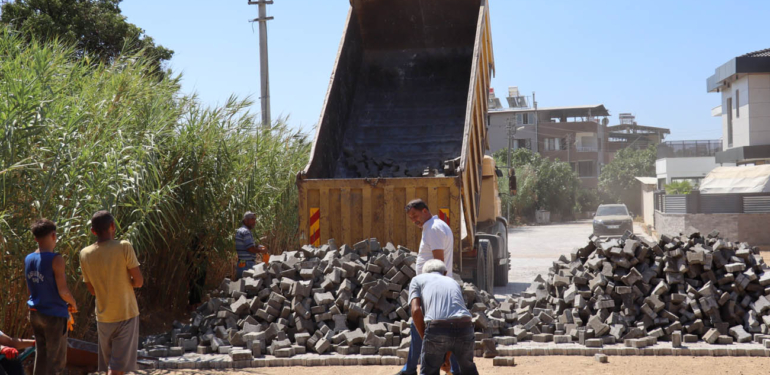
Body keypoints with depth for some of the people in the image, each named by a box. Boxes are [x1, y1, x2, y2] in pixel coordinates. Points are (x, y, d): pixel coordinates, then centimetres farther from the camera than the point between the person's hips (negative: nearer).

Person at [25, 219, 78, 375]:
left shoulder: (28, 260, 4)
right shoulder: (55, 260, -18)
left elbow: (30, 289, 13)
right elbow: (63, 292, -19)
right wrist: (73, 304, 1)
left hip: (35, 314, 7)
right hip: (54, 315, -7)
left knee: (41, 355, 15)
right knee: (57, 361, 2)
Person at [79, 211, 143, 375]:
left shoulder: (85, 254, 0)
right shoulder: (124, 247, -13)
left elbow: (92, 290, 9)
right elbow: (139, 281, -10)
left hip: (103, 317, 4)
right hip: (126, 314, -4)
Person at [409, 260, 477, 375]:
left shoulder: (418, 279, 22)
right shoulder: (454, 283, 33)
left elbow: (416, 310, 3)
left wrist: (424, 338, 13)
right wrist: (446, 357, 42)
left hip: (437, 328, -4)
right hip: (464, 327, 4)